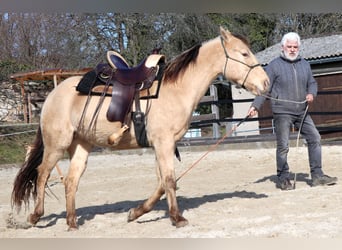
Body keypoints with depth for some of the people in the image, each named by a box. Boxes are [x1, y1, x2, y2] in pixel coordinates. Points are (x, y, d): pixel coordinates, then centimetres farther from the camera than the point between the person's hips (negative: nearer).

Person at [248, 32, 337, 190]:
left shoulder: (304, 64, 13)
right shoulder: (274, 66, -4)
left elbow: (312, 83, 20)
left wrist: (312, 94, -4)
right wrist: (255, 106, -20)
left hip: (302, 112, 6)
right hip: (282, 113, -5)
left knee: (315, 139, 3)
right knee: (283, 146, -4)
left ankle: (317, 175, 11)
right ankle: (283, 179, 9)